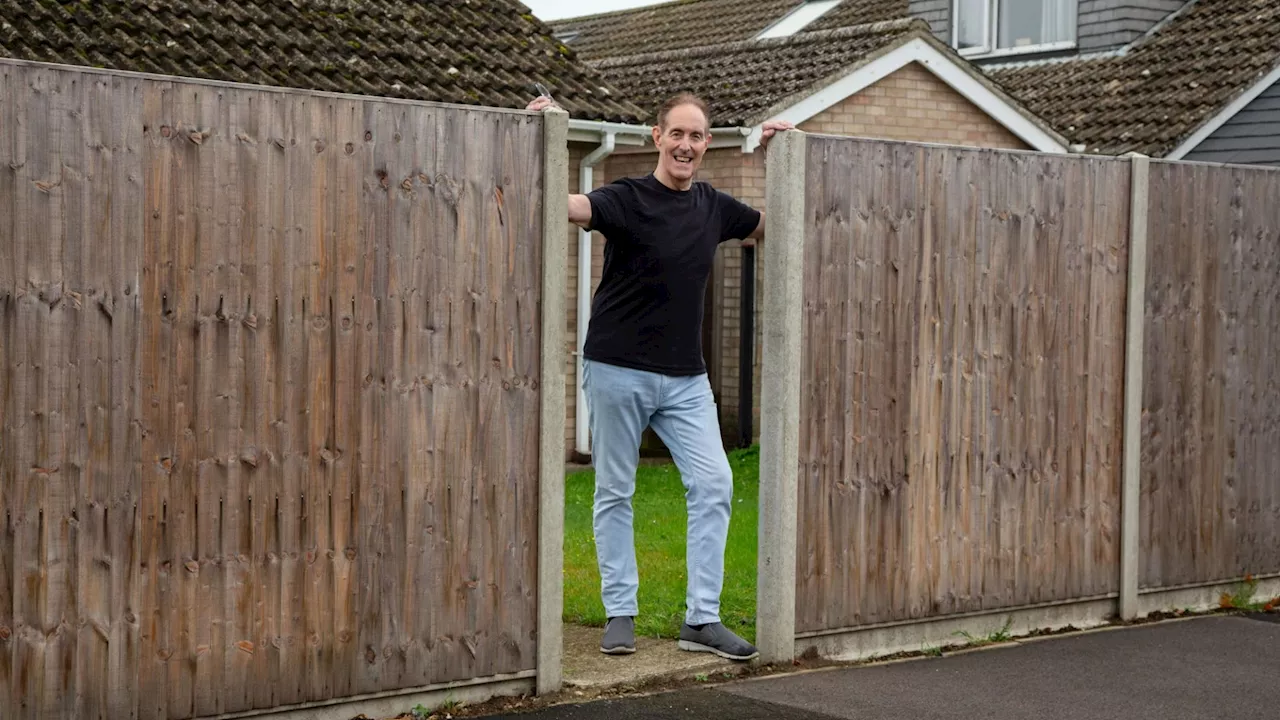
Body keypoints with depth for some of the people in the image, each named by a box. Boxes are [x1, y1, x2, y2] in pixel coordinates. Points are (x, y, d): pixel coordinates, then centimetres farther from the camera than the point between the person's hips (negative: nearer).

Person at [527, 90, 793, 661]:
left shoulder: (712, 206, 8)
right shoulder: (627, 199, -9)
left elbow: (771, 225, 26)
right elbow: (567, 205, -27)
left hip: (685, 376, 5)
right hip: (618, 370, -4)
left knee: (714, 484, -4)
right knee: (615, 492, 4)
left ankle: (702, 619, 2)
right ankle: (620, 614, 15)